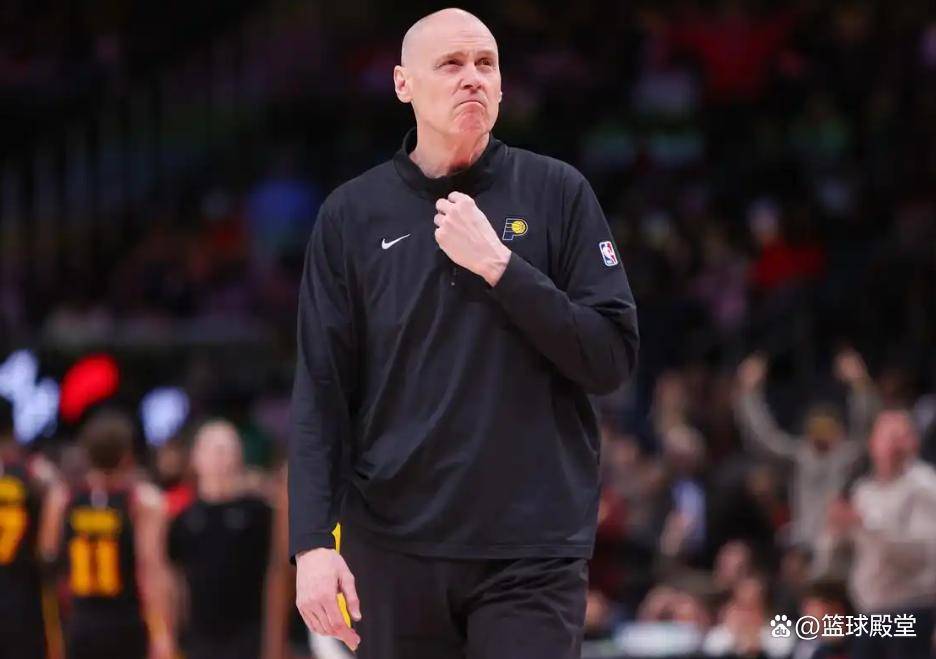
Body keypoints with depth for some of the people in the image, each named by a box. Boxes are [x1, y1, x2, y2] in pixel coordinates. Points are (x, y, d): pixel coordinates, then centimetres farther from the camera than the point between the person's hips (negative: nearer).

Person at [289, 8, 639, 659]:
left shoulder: (557, 193, 3)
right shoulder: (352, 214, 6)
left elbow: (613, 358, -2)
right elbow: (322, 391, 3)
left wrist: (499, 266, -12)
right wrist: (312, 542, -7)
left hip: (534, 549, -1)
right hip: (394, 543, 2)